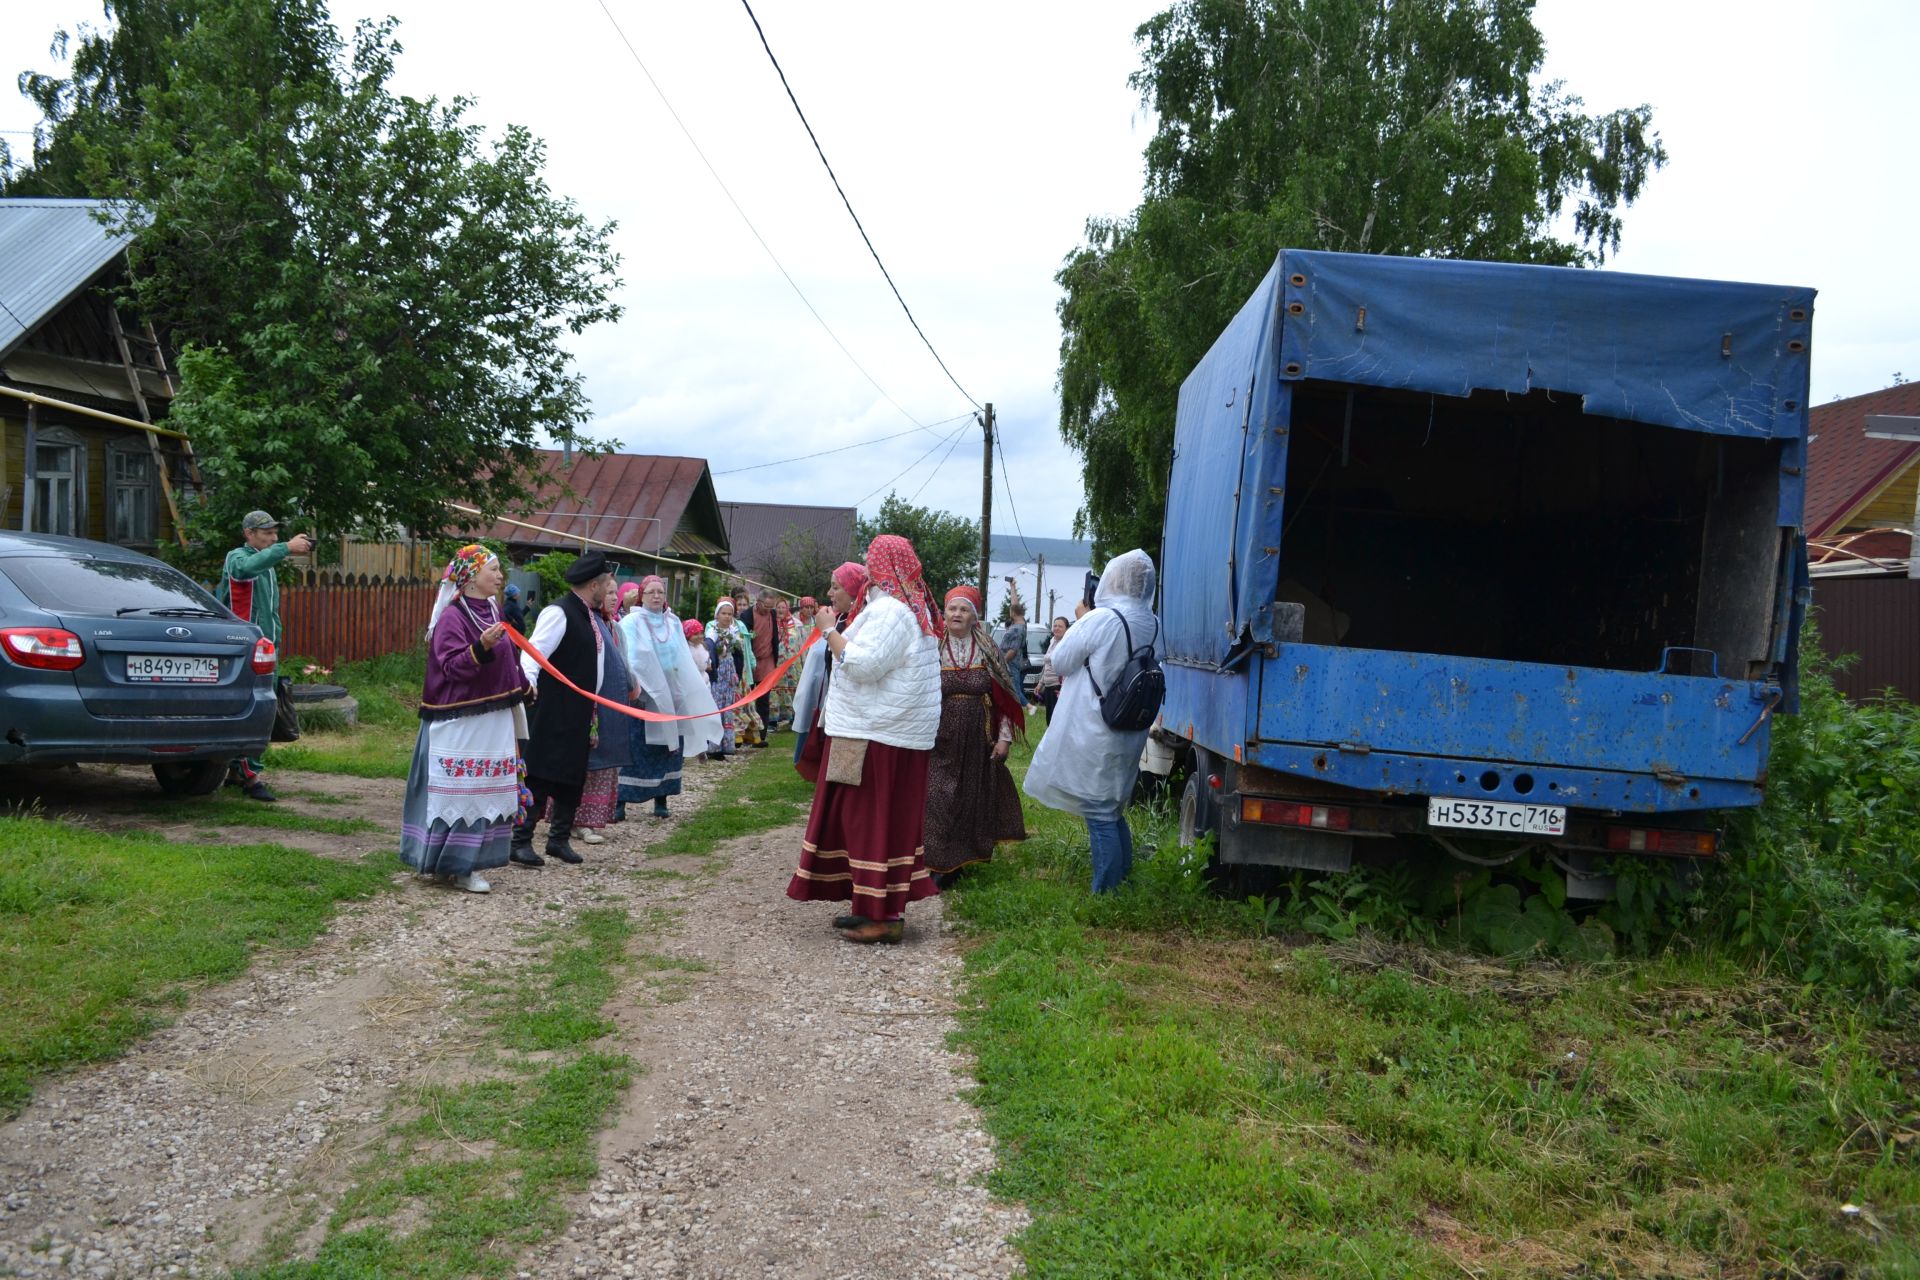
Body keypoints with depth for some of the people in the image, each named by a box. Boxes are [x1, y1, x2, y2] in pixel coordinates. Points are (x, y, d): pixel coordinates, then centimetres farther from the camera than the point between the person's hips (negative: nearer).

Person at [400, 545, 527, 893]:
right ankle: (455, 864, 4)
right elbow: (451, 666, -20)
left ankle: (467, 860, 19)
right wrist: (481, 648, -33)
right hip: (461, 722, -8)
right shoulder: (453, 616, -13)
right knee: (461, 790, -4)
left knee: (487, 791, 10)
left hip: (494, 718, 8)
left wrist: (521, 687, 22)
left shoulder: (495, 612, 11)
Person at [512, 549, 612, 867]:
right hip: (551, 717, -9)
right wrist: (528, 682, -42)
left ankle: (559, 838, 23)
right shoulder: (558, 613, -13)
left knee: (572, 778, 13)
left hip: (577, 718, 9)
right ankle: (520, 842, -1)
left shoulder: (587, 616, 15)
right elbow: (534, 651, -24)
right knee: (539, 777, -7)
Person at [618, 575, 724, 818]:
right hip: (642, 697, -5)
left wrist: (697, 690, 7)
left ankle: (661, 799, 13)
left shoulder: (674, 623, 11)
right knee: (634, 748, -6)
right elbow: (628, 659, -13)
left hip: (670, 696, 5)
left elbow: (684, 660, 11)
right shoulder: (631, 623, -4)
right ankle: (621, 800, -3)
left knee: (668, 747, 6)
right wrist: (632, 688, -25)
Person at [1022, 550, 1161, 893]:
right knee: (1114, 811, 20)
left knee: (1100, 816, -1)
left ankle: (1105, 891, 3)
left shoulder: (1100, 620, -19)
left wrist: (1080, 619, 4)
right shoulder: (1154, 626, 2)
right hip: (1131, 735, 7)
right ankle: (1122, 879, 28)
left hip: (1093, 735, -7)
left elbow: (1059, 661, -8)